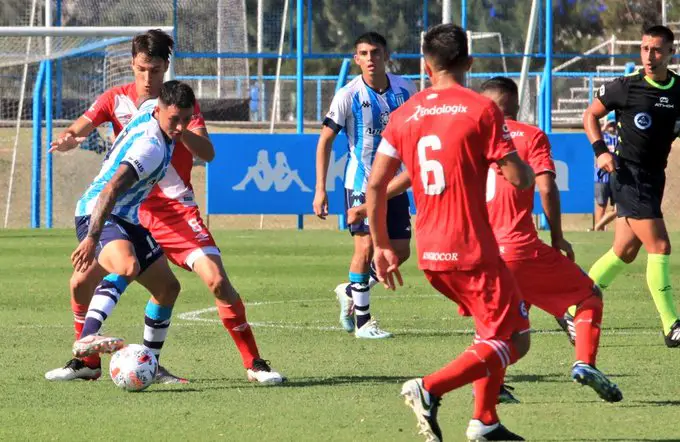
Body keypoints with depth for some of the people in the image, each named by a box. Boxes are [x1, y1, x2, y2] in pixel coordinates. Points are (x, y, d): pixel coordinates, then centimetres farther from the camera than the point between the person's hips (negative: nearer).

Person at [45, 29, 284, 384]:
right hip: (128, 209, 2)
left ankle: (254, 363, -8)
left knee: (217, 281, -17)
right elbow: (81, 127, -12)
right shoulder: (116, 99, 1)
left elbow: (207, 153, -15)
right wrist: (67, 139, -36)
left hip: (176, 211, -2)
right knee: (81, 282, -4)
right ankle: (87, 362, 16)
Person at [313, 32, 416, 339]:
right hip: (360, 183, -4)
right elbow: (325, 141, -8)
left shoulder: (405, 89, -1)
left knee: (400, 251, 3)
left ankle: (350, 291, 26)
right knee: (366, 247, -10)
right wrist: (320, 189, -13)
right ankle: (362, 320, 1)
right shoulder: (348, 96, -12)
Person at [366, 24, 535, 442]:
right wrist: (529, 169, 13)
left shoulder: (404, 115, 6)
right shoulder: (481, 109, -9)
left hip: (430, 252, 7)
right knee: (513, 341, -1)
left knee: (495, 327, 24)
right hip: (472, 250, -7)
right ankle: (429, 388, -20)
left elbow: (375, 185, 4)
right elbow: (519, 178, -12)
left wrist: (381, 245, 14)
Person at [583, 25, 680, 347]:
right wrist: (600, 150, -8)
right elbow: (591, 115, 4)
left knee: (624, 252, 10)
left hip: (654, 177, 6)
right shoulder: (626, 87, -9)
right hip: (629, 176, -6)